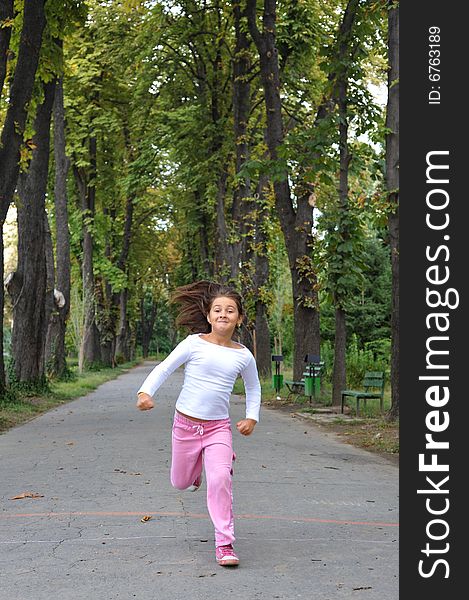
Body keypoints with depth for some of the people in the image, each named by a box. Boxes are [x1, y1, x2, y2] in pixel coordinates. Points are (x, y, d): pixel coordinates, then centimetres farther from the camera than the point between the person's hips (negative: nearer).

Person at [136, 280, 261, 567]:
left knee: (220, 479, -20)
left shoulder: (244, 356, -1)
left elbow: (254, 389, 17)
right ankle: (198, 467, 52)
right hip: (186, 423, 0)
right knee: (180, 482, 14)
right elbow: (164, 368, -7)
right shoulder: (195, 343, -8)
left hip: (219, 427, 0)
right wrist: (146, 392, -23)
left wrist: (252, 417, 4)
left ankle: (224, 544, -11)